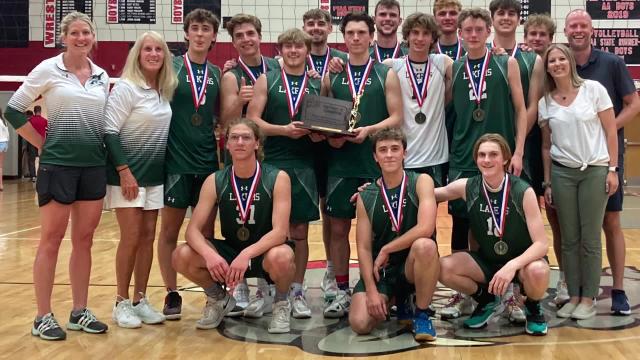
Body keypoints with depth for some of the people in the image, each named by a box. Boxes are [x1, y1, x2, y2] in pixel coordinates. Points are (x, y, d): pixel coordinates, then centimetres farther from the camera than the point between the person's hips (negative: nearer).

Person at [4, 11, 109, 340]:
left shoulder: (102, 76, 9)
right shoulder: (48, 69, -4)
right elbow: (13, 110, -3)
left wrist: (103, 148, 8)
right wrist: (42, 144, -4)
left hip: (94, 165, 5)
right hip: (58, 164, -5)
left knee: (84, 240, 9)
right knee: (51, 240, 0)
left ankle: (79, 312, 18)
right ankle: (43, 317, 8)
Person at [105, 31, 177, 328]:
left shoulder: (165, 90, 8)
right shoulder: (126, 88, -10)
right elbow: (110, 132, -14)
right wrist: (125, 172, -19)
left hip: (155, 175, 6)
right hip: (127, 173, -6)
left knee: (148, 237, 7)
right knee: (131, 237, -5)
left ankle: (140, 301, 15)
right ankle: (122, 303, 7)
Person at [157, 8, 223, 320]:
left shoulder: (218, 74, 10)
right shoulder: (171, 67, -1)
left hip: (208, 163, 3)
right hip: (176, 161, -3)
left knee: (206, 232, 9)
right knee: (169, 230, 4)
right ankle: (172, 294, 15)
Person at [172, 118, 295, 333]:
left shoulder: (277, 178, -15)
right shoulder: (215, 181, -6)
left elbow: (279, 231, -24)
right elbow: (193, 230, -11)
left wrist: (247, 255, -40)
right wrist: (209, 254, -33)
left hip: (264, 253, -3)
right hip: (229, 253, 3)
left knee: (281, 257, -39)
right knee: (182, 257, -21)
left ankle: (281, 303, -3)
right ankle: (218, 299, 9)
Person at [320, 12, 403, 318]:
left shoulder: (386, 74, 3)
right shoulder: (332, 75, 9)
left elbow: (396, 118, -3)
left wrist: (368, 130, -19)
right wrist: (329, 136, -10)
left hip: (376, 163, -2)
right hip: (340, 163, 2)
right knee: (338, 227, 5)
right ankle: (342, 292, 16)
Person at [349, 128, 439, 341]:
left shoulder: (421, 182, -7)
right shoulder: (366, 197, 0)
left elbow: (425, 228, -22)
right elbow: (363, 248, -2)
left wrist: (386, 250, -15)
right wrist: (371, 291, -14)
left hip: (413, 264, -2)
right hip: (380, 269, 3)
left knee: (425, 246, -37)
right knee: (360, 324, -19)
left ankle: (422, 314, -13)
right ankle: (393, 300, 17)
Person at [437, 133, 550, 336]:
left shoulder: (523, 192, -21)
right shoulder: (467, 188, -11)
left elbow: (541, 244, -23)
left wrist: (512, 265, -40)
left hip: (521, 261, -3)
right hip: (487, 260, 4)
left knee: (537, 272, -38)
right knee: (444, 268, -22)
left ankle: (533, 309, 1)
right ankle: (488, 302, 9)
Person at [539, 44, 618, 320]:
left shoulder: (593, 89, -2)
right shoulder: (545, 102, 6)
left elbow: (610, 131, -1)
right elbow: (546, 145, 10)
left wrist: (612, 169, -6)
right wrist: (547, 182, 8)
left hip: (595, 170, -2)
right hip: (562, 172, 3)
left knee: (589, 238, 1)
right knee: (569, 238, 5)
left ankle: (588, 299, 12)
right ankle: (573, 296, 16)